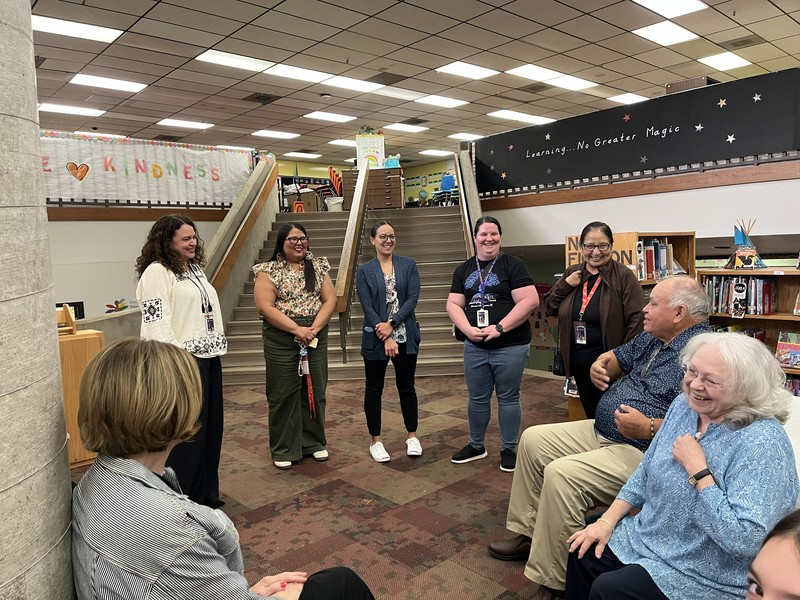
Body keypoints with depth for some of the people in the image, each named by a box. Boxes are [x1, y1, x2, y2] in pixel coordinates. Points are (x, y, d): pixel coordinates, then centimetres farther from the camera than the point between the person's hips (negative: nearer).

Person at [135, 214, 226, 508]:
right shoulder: (156, 272, -10)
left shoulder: (194, 268, 18)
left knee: (212, 425, 14)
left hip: (209, 356, 9)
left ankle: (206, 493, 28)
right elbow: (158, 321, -18)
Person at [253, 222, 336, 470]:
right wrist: (297, 330, -17)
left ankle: (314, 442, 26)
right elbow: (265, 307, -12)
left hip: (316, 337, 3)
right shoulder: (269, 271, -3)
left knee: (315, 390, 10)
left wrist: (314, 329, -12)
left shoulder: (318, 267, 8)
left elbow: (329, 300, 3)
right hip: (281, 340, -3)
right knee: (283, 394, 4)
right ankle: (284, 449, 17)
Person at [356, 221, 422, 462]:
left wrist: (392, 324, -17)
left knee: (406, 387, 12)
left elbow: (413, 297, -7)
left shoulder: (408, 265, 2)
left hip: (406, 336, 1)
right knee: (373, 389, 8)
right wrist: (386, 339, -17)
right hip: (375, 339, -1)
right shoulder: (364, 271, -1)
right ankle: (376, 441, 22)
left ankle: (412, 436, 28)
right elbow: (367, 306, -9)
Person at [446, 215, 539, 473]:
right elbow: (453, 304, 6)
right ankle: (476, 445, 32)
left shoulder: (513, 265, -6)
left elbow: (529, 301, -14)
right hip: (475, 347, 4)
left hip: (510, 346, -4)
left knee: (508, 398, 8)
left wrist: (500, 328, -18)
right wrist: (468, 330, -12)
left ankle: (509, 449, 24)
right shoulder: (464, 269, 9)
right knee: (477, 398, 15)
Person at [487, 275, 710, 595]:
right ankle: (529, 533, 19)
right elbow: (619, 357, 22)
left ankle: (549, 577, -9)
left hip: (643, 452, -10)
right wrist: (600, 366, 0)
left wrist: (649, 428, -32)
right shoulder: (652, 337, 8)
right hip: (601, 432, 11)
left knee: (561, 474, -27)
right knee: (533, 439, 10)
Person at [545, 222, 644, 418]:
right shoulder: (572, 274, 6)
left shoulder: (624, 276, -10)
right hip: (578, 362, 5)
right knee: (591, 414, 20)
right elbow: (549, 307, 8)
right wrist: (565, 285, -8)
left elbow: (635, 321, -13)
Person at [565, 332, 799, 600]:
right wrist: (607, 520, 2)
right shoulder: (684, 405, -4)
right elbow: (645, 472, 7)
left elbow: (743, 540, -33)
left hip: (706, 575, -7)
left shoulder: (762, 444, -27)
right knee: (582, 554, 2)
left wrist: (698, 470, -29)